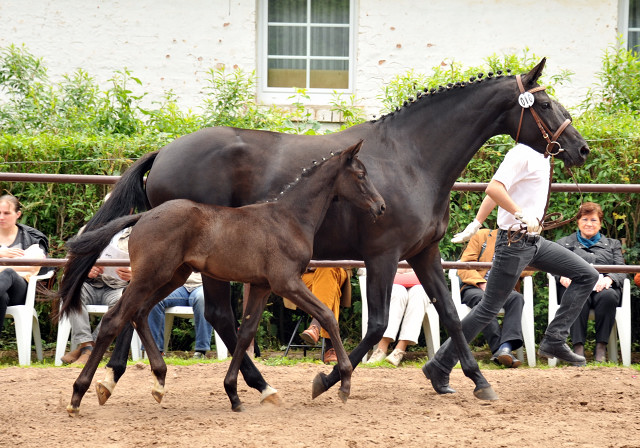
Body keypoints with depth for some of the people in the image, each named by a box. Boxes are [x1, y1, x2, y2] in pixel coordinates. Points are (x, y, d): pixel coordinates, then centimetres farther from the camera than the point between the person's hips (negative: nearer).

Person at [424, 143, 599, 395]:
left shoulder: (541, 156, 12)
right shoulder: (522, 154, -16)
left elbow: (497, 191, 19)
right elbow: (494, 189, -28)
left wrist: (477, 223, 21)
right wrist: (522, 215, -31)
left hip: (534, 241, 10)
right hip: (515, 241, -10)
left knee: (587, 275, 6)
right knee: (489, 308, -5)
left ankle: (554, 342, 1)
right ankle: (440, 367, 2)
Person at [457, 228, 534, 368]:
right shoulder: (482, 236, 12)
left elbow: (528, 270, 2)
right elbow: (464, 266, 2)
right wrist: (482, 283, -14)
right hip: (474, 287, -2)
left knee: (517, 298, -33)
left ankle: (505, 348, -49)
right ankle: (498, 349, -46)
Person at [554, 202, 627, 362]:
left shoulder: (612, 245, 30)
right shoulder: (563, 243, 29)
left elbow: (622, 271, 14)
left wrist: (609, 279, -10)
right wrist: (563, 278, -11)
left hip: (603, 287, 1)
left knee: (608, 295, -38)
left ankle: (601, 346, -36)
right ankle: (578, 347, -44)